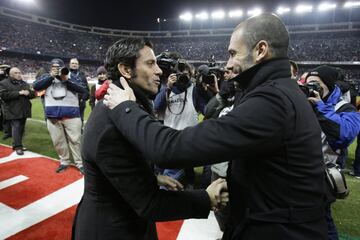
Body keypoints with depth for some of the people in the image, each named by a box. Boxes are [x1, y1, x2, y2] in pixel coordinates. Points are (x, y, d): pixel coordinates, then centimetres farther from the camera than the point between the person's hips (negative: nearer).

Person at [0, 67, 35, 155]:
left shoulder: (25, 84, 18)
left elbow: (33, 94, 14)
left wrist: (28, 92, -10)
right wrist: (19, 93, -18)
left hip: (24, 110, 6)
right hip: (12, 111, -5)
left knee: (21, 128, 9)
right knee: (16, 127, -13)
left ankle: (16, 144, 22)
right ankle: (18, 147, -10)